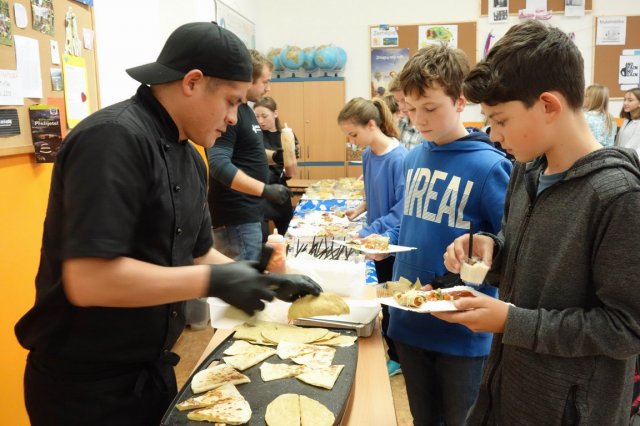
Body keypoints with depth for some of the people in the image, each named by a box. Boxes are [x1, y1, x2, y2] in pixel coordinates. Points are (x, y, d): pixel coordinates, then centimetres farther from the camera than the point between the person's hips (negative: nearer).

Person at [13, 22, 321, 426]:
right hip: (86, 383, -8)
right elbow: (90, 281, -30)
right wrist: (214, 281, -25)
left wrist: (268, 280, 1)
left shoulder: (190, 159, 5)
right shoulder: (114, 138, -23)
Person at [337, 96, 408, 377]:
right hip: (378, 240, 7)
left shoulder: (399, 158, -23)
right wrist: (360, 209, -2)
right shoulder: (368, 154, 0)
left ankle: (397, 358, 28)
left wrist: (369, 232, -24)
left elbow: (403, 209, -24)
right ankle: (391, 346, 42)